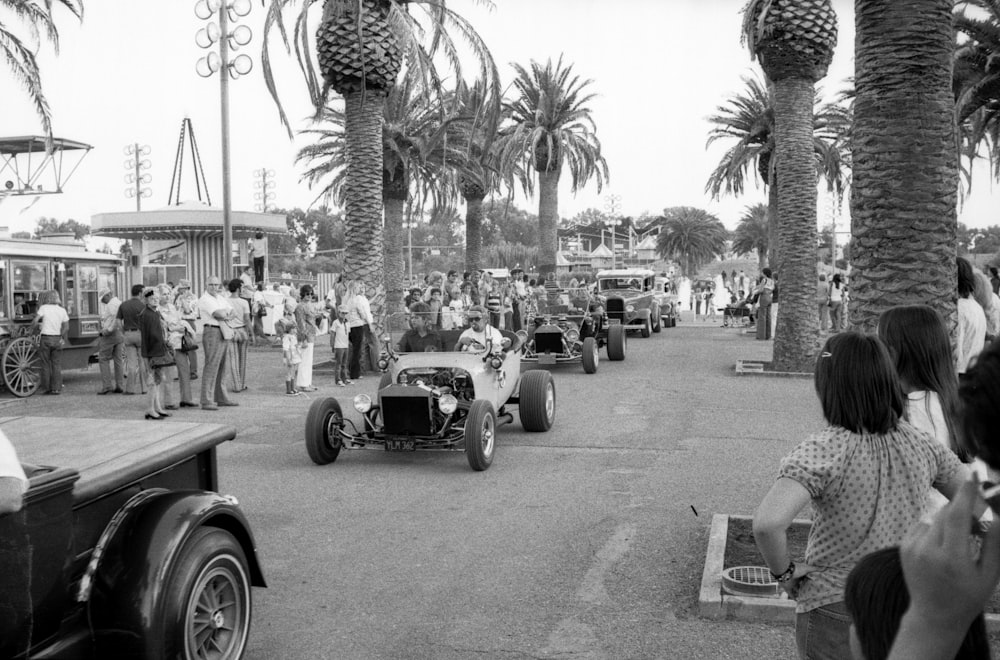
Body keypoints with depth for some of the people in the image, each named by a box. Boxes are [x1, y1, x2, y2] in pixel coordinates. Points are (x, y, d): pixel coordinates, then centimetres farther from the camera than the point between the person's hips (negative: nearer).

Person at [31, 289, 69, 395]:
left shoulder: (44, 308, -5)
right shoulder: (62, 310, 5)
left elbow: (35, 321, -13)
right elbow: (66, 328, 4)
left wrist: (32, 328, 5)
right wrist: (63, 339, 14)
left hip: (45, 338, -3)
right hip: (57, 339, 3)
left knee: (46, 364, 6)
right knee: (57, 364, 6)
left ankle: (46, 387, 8)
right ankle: (56, 388, 3)